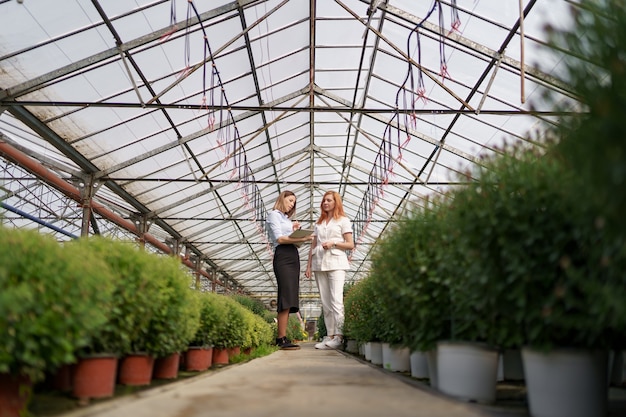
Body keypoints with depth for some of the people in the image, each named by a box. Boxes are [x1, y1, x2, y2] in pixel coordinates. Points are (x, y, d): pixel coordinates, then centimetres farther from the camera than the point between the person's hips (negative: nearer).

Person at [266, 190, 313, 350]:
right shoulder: (274, 214, 4)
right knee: (287, 297, -18)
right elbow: (279, 238, -9)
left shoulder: (287, 219, 28)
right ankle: (282, 339, -21)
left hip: (293, 256, 9)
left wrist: (296, 231, 5)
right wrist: (301, 239, -17)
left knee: (290, 299, 1)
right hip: (282, 256, -9)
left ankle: (281, 337, 0)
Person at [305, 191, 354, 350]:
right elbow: (313, 246, 18)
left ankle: (339, 337, -16)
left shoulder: (343, 221, 8)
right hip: (319, 263, 5)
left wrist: (333, 243, -12)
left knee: (336, 301, -14)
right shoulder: (318, 223, 21)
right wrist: (308, 265, 9)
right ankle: (329, 335, 5)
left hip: (336, 263, -5)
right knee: (325, 303, 3)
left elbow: (350, 245, 2)